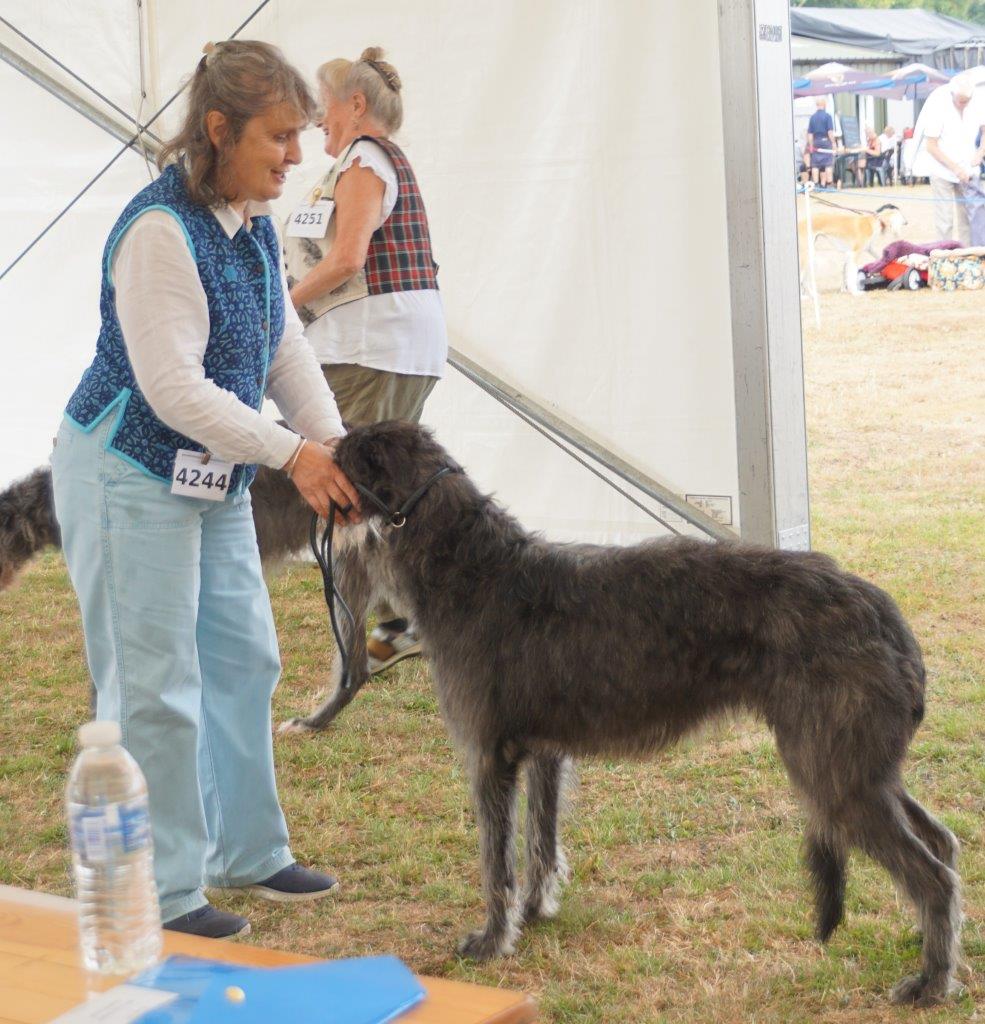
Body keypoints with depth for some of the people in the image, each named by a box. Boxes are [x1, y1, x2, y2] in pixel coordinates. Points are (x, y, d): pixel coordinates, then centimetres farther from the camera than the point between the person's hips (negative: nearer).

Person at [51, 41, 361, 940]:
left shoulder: (254, 227, 5)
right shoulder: (160, 230, -22)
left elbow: (286, 352, 7)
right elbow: (173, 385, -26)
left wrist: (333, 443, -7)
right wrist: (292, 453, -24)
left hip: (212, 479, 9)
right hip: (130, 475, -9)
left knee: (244, 659, 15)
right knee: (156, 688, -2)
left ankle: (246, 852, 31)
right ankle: (163, 893, 10)